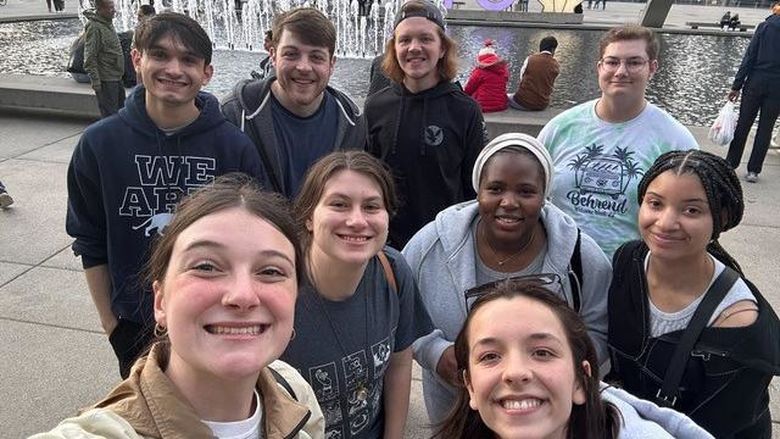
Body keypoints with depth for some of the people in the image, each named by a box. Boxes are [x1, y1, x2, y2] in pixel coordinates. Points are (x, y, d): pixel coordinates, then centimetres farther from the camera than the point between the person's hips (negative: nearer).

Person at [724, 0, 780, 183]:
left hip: (756, 82, -1)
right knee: (765, 128, 7)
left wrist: (736, 86, -5)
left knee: (743, 125, 8)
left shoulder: (765, 26, -4)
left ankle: (731, 163, 12)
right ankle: (753, 170, 9)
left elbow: (749, 57, -7)